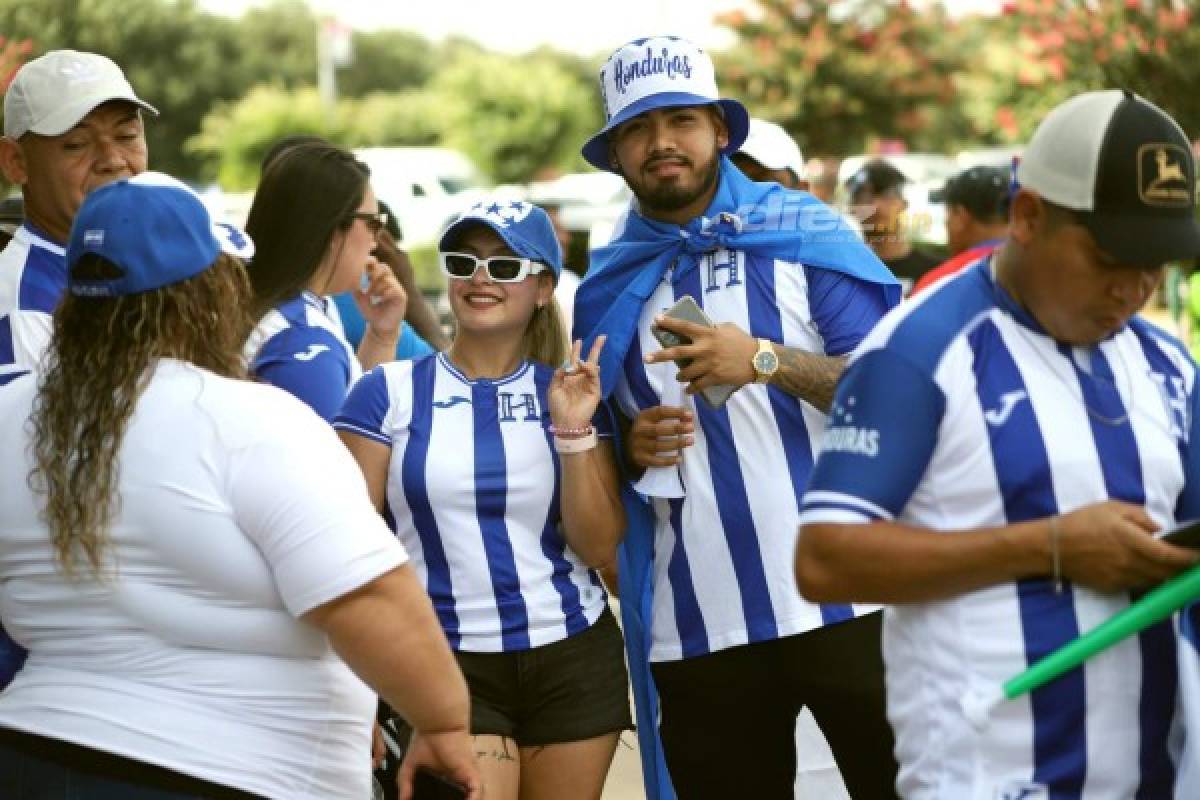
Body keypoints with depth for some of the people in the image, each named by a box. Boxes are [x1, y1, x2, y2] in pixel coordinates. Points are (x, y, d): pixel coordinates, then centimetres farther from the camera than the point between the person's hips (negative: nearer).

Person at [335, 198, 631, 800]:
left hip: (574, 662, 3)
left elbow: (600, 550, 0)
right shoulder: (389, 392, -3)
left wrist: (574, 431, -11)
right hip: (446, 665, -3)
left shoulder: (573, 394, 4)